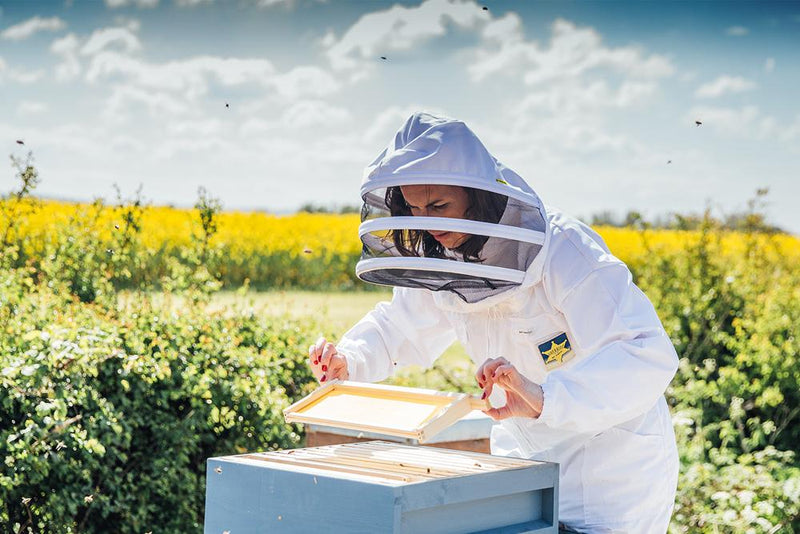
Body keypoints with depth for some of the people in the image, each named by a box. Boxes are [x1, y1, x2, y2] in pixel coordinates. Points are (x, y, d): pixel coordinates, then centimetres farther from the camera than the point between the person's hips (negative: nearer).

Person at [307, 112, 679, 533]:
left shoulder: (565, 254, -27)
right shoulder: (443, 263, -5)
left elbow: (649, 357, -35)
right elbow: (402, 327, 13)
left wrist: (545, 398, -49)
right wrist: (348, 360, -9)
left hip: (614, 460, -6)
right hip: (525, 452, 6)